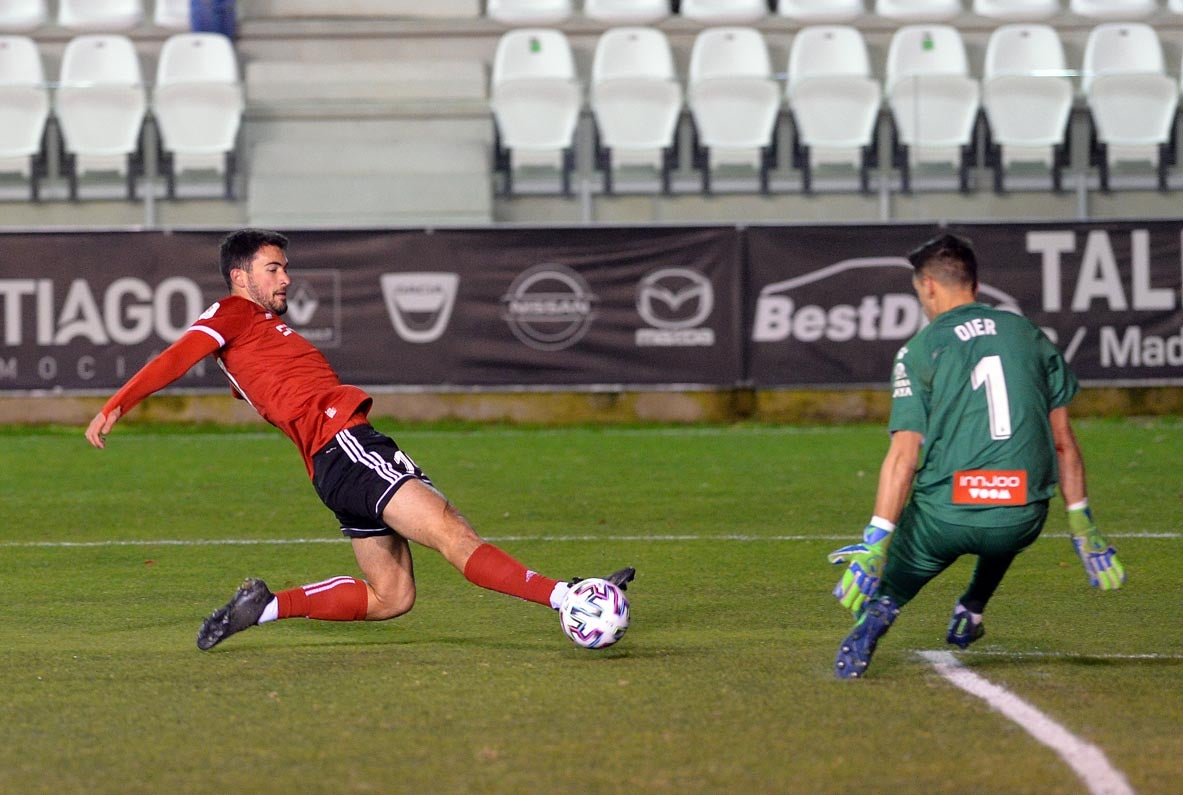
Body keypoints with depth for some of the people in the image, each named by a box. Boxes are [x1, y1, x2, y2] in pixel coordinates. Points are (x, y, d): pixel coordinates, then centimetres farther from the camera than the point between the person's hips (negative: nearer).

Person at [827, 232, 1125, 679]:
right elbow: (1063, 442, 13)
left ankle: (878, 611, -19)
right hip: (1022, 524, 4)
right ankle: (971, 613, 25)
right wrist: (1082, 527, 18)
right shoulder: (1029, 335, 13)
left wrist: (875, 544, -12)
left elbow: (904, 456, -8)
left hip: (943, 518, -4)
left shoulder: (919, 351, 2)